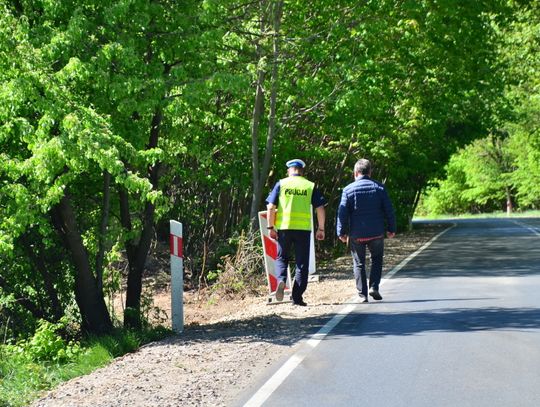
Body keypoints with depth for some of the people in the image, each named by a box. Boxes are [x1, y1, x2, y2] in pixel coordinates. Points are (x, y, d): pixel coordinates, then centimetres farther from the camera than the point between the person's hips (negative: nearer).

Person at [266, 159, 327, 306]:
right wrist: (321, 229, 10)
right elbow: (320, 209, 1)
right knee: (302, 263, 7)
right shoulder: (310, 186, 6)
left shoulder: (281, 184, 4)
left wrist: (271, 227, 6)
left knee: (281, 257, 17)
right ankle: (297, 297, 6)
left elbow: (270, 207, -1)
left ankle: (281, 279, -12)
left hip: (284, 227, 0)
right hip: (303, 228, 0)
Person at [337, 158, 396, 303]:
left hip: (356, 234, -1)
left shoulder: (348, 190, -4)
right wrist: (391, 229, 11)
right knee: (377, 259, 18)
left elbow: (342, 213, -4)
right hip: (376, 233, 1)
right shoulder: (379, 188, 1)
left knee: (359, 264, 9)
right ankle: (374, 287, 2)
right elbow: (389, 210, 2)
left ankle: (362, 294, 7)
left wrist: (341, 232, 3)